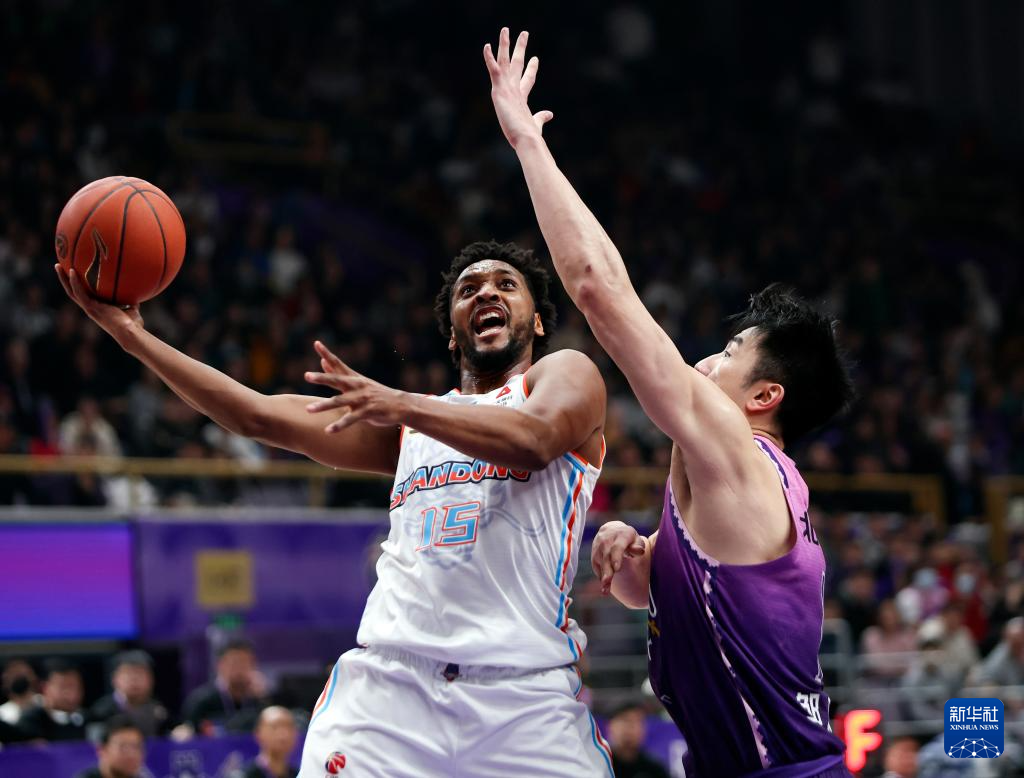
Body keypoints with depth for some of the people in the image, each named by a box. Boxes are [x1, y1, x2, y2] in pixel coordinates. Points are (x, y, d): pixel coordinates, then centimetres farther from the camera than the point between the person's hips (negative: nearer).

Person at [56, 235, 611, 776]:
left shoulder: (565, 373, 12)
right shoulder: (407, 423, 26)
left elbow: (532, 440, -12)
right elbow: (259, 415, 21)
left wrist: (404, 406, -25)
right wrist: (133, 335, 16)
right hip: (388, 682, 3)